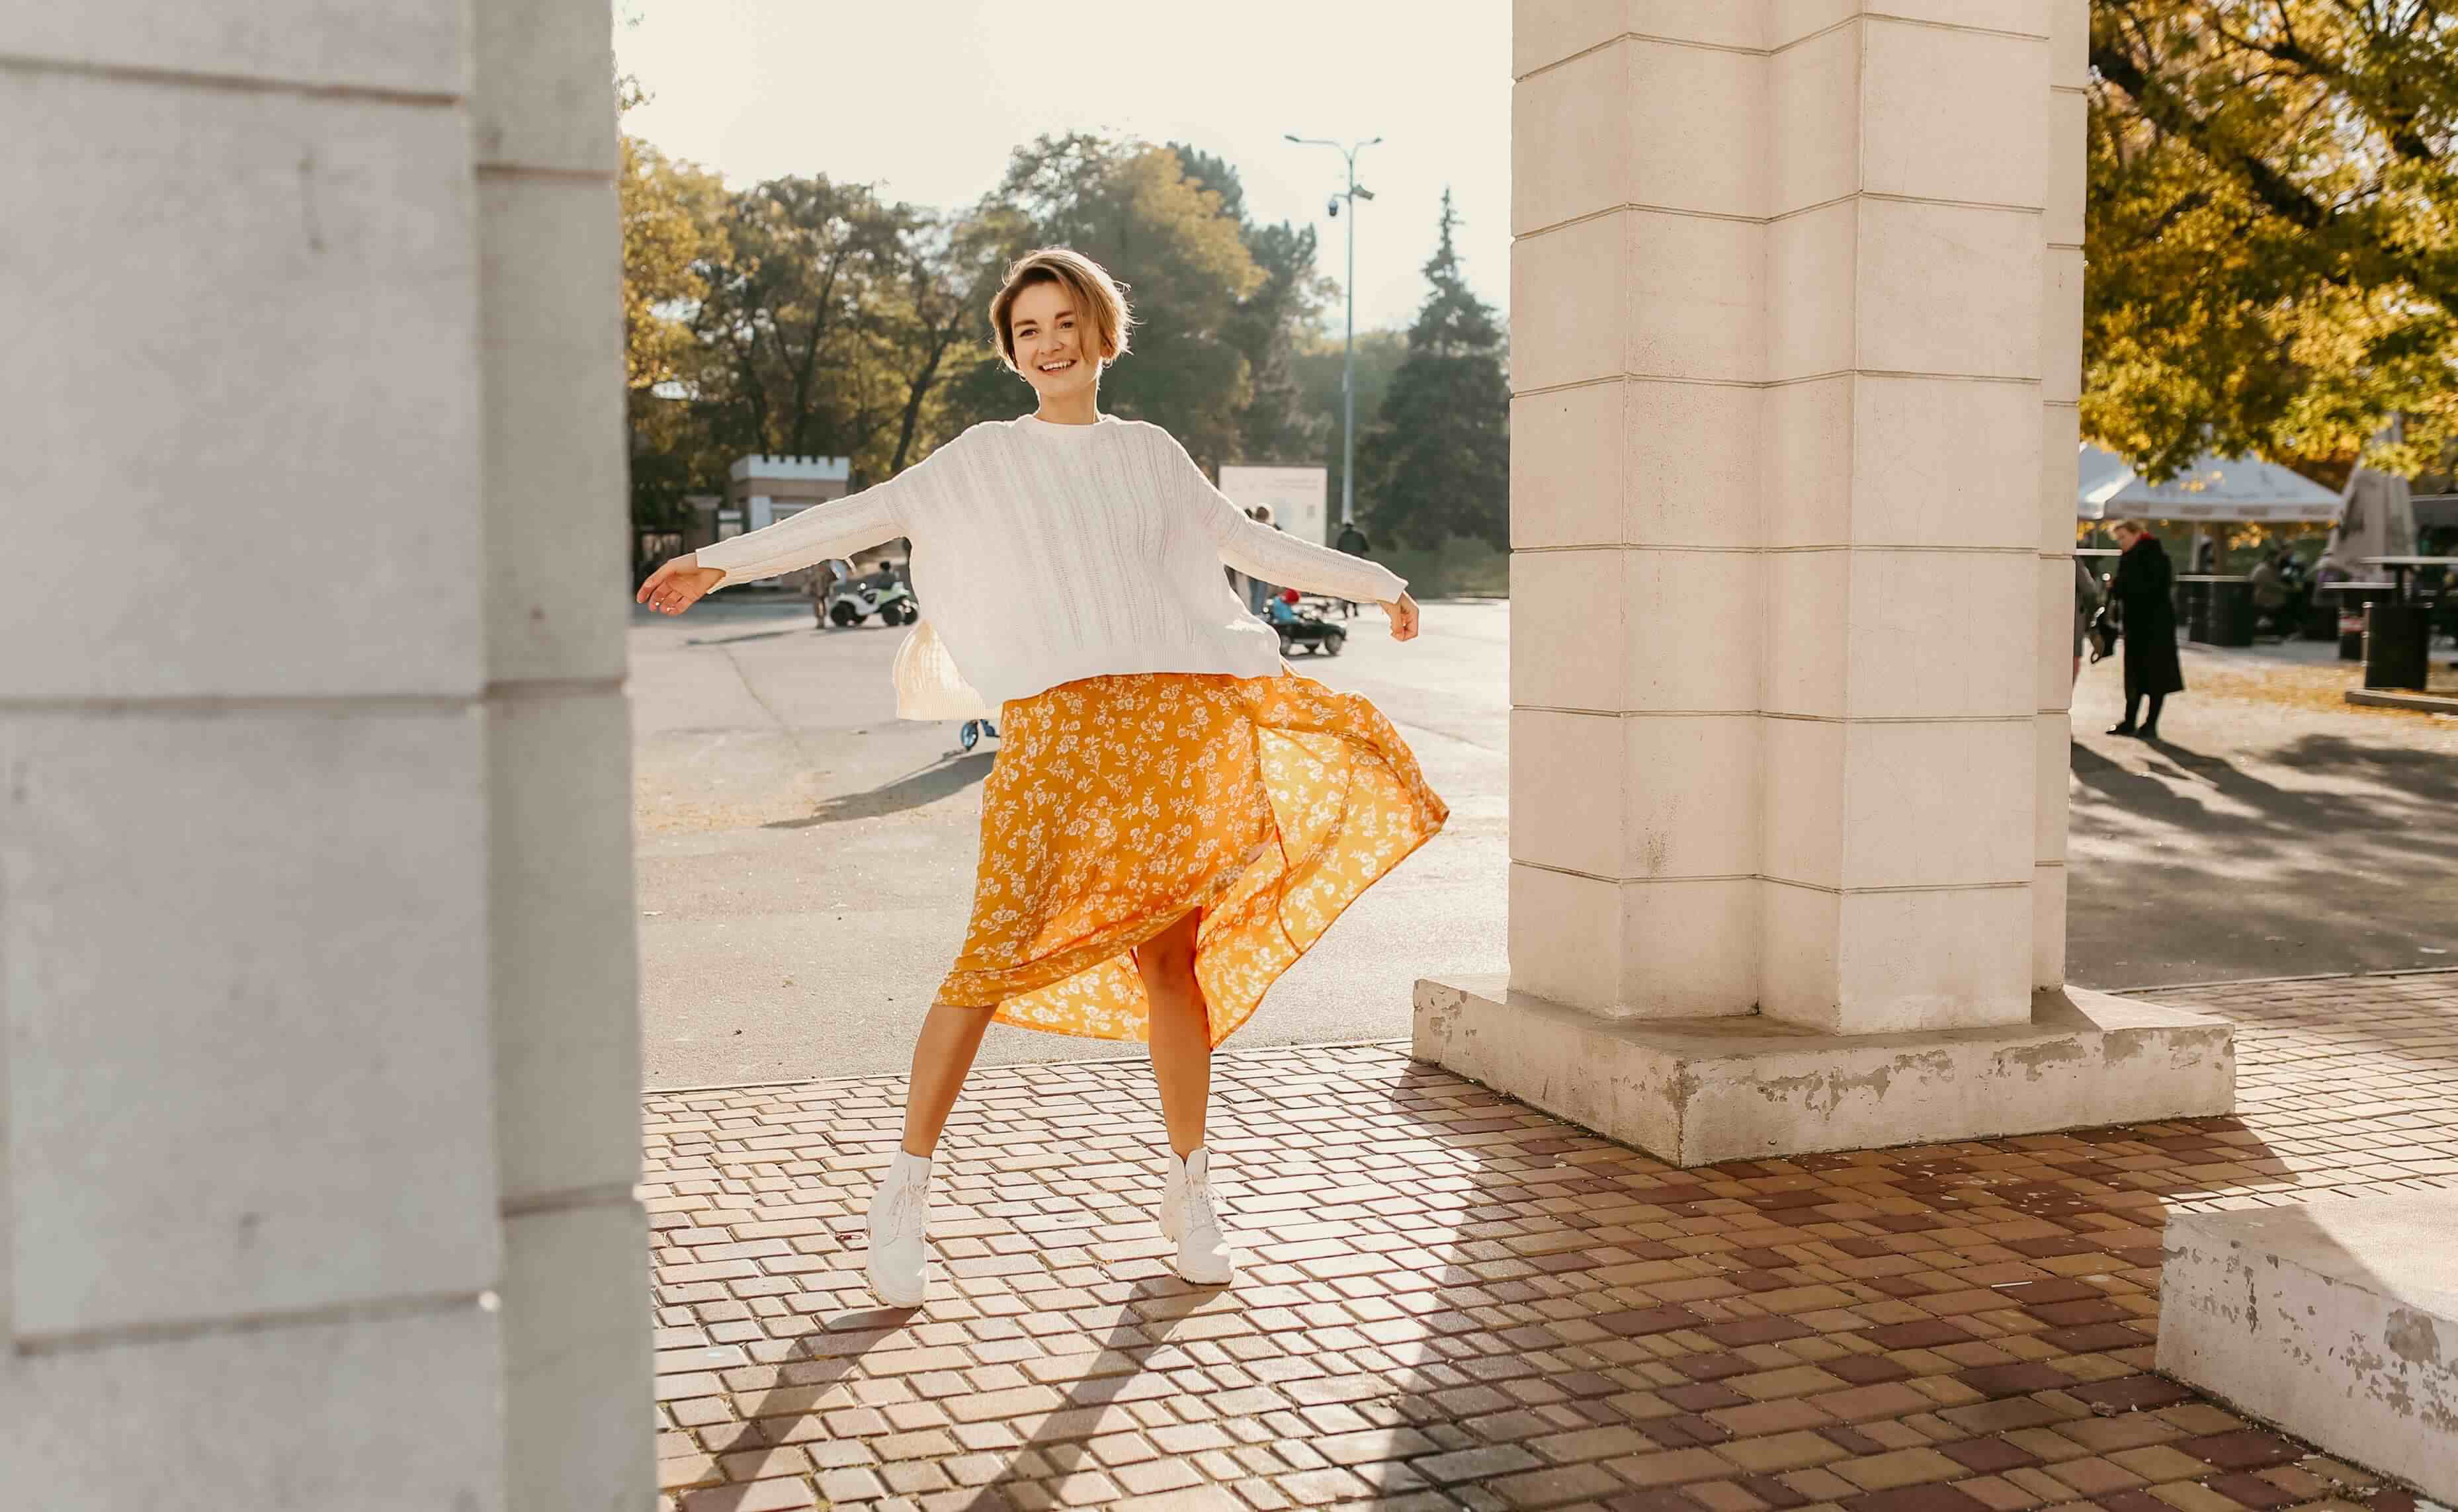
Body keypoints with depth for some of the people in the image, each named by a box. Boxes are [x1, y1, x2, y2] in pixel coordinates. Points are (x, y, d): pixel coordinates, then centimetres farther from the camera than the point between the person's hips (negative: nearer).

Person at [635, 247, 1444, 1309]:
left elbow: (1246, 542, 28)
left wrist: (1374, 581, 34)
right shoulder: (984, 460, 11)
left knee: (1172, 959, 4)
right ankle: (904, 1196, 1)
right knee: (995, 956, -10)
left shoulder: (1152, 455, 17)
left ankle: (1188, 1189, 20)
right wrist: (722, 561, -1)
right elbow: (862, 516, 5)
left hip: (1172, 723, 3)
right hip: (1053, 727, -2)